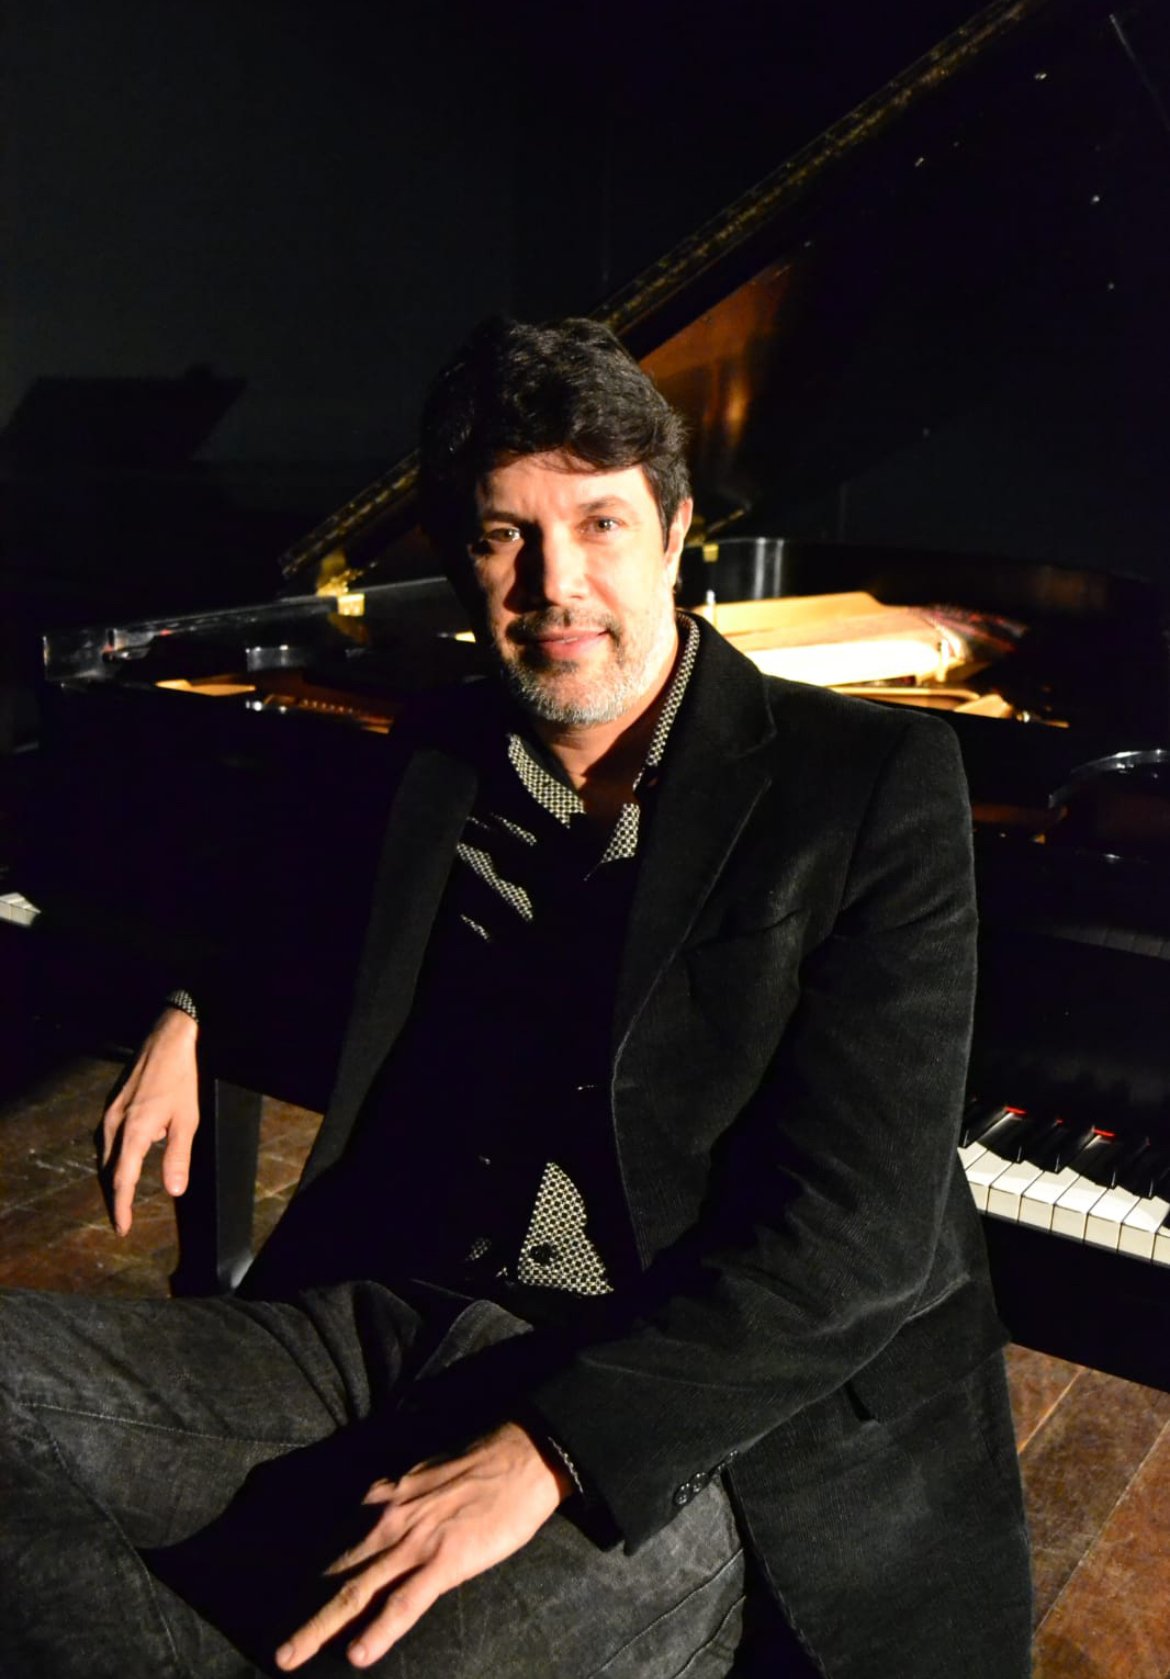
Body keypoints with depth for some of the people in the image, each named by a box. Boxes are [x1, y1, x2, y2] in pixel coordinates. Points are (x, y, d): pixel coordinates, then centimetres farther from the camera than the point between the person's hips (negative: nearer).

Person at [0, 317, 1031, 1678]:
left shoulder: (873, 783, -7)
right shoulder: (439, 759, 9)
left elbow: (862, 1227, -15)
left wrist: (549, 1450, -23)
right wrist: (194, 1011, 16)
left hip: (674, 1430, -4)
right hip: (389, 1325, 5)